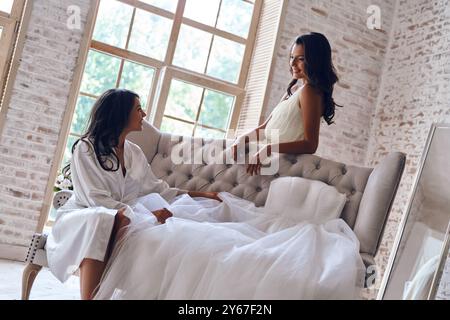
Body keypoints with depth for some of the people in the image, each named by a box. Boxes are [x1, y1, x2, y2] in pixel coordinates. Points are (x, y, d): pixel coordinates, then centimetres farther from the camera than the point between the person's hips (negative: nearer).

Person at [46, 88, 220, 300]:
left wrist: (201, 195, 13)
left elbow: (157, 189, 18)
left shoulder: (135, 153, 11)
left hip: (118, 219, 5)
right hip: (80, 219, -5)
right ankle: (90, 296, -42)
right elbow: (96, 199, -18)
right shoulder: (86, 147, -8)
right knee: (102, 219, -39)